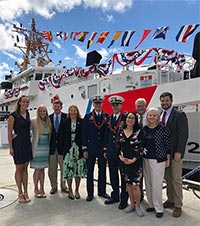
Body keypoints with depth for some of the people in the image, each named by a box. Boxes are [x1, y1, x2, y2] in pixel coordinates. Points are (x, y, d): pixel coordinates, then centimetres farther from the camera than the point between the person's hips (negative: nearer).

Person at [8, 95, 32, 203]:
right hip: (17, 144, -5)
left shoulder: (27, 113, 8)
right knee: (19, 168, 4)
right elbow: (9, 132, -8)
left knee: (25, 168, 10)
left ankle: (25, 192, 17)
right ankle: (20, 193, 16)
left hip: (27, 143, 5)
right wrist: (10, 147, -10)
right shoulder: (13, 115, -9)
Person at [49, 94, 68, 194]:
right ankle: (54, 187, 25)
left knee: (64, 168, 9)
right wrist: (48, 145, -3)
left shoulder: (66, 117, -1)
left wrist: (67, 145, -11)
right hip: (52, 147, 2)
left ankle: (63, 186, 25)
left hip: (63, 146, -2)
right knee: (52, 169, 10)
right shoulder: (49, 118, 6)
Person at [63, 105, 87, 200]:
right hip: (68, 148, 1)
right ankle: (70, 191, 18)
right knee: (69, 169, 1)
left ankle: (77, 190, 21)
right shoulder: (65, 122, 6)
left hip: (79, 148, 0)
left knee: (78, 169, 4)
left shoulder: (81, 122, 3)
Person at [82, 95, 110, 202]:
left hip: (103, 148, 1)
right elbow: (84, 134, 0)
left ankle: (101, 191, 26)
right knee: (90, 171, 7)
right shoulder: (88, 117, 1)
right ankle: (90, 193, 20)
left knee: (102, 170, 11)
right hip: (91, 148, -1)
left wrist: (107, 147, -3)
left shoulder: (107, 116, 3)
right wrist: (84, 149, -5)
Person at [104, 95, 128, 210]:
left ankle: (124, 199, 18)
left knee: (124, 176, 6)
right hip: (111, 152, 5)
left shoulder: (126, 118, -7)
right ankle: (115, 196, 31)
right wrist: (105, 150, 9)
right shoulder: (108, 118, 9)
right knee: (113, 176, 15)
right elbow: (107, 135, 11)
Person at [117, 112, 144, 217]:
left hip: (135, 162, -4)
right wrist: (120, 157, -7)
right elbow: (118, 146, 7)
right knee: (128, 183, 13)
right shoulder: (121, 132, 5)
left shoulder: (139, 132, -5)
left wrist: (133, 160, -14)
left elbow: (140, 148, -8)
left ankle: (138, 206, 15)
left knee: (135, 185, -4)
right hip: (124, 161, 4)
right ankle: (132, 204, 29)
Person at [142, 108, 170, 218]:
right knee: (148, 183, 12)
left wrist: (168, 159, -3)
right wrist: (141, 150, 6)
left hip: (158, 160, -5)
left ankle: (158, 208, 14)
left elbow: (167, 145, -4)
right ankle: (151, 204, 27)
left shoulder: (162, 129, -8)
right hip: (146, 159, 5)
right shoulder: (144, 129, 5)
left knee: (156, 185, -2)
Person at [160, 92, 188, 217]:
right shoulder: (160, 116, 10)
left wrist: (178, 152, -18)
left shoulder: (180, 115, -8)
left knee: (176, 179, 1)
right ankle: (170, 200, 26)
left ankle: (178, 205, 13)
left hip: (174, 153, -5)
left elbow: (183, 135, -13)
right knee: (168, 178, 13)